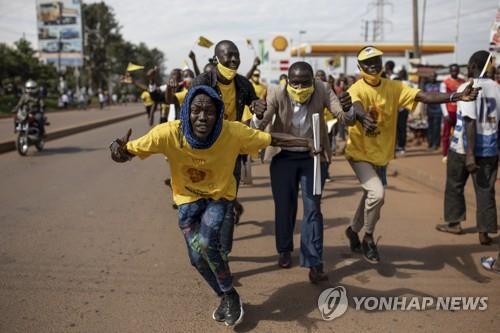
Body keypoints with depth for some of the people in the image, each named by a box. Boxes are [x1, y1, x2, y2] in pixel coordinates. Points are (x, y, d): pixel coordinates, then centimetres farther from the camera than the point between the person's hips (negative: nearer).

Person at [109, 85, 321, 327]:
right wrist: (118, 149, -49)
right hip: (188, 198, 2)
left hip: (220, 195, -2)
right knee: (197, 256, 3)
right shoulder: (169, 133, -31)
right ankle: (226, 297, 33)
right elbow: (129, 151, -26)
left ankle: (231, 295, 4)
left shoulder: (233, 132, -30)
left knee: (207, 242, -24)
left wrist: (307, 143, -27)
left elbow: (273, 139, -18)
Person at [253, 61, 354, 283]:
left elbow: (346, 119, -20)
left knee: (313, 209, -2)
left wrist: (347, 110, -44)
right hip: (284, 157, 0)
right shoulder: (277, 94, -21)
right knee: (284, 206, 12)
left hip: (313, 157, 0)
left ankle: (314, 263, 2)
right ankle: (284, 250, 35)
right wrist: (259, 115, -50)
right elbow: (259, 126, -26)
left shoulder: (322, 91, -19)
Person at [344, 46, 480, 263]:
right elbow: (356, 107, -40)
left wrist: (457, 97, -32)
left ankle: (353, 230, 43)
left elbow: (423, 96, -17)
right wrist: (364, 118, -65)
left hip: (382, 154, 5)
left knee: (370, 196, 17)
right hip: (360, 153, -5)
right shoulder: (356, 90, -17)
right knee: (377, 193, -20)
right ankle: (368, 238, 5)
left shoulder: (394, 87, -5)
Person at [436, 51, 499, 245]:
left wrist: (470, 154, -20)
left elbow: (470, 122, -19)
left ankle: (454, 223, 26)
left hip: (463, 147, -4)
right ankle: (484, 232, 8)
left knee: (454, 186, 15)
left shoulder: (467, 87, -12)